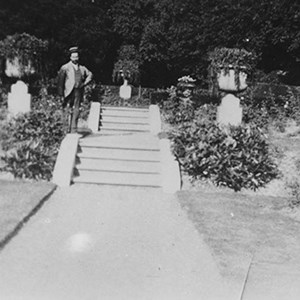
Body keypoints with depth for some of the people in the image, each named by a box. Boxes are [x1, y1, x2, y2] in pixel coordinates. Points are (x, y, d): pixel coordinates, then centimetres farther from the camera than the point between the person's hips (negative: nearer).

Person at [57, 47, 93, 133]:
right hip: (68, 93, -3)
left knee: (76, 112, 2)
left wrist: (85, 83, 14)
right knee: (66, 110, -4)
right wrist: (61, 95, -10)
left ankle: (73, 131, 7)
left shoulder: (82, 68, 14)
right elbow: (60, 82, -3)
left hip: (78, 93, 4)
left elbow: (90, 74, 31)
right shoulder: (65, 67, 1)